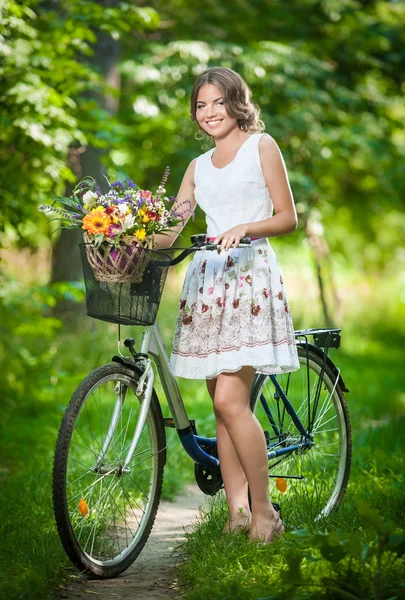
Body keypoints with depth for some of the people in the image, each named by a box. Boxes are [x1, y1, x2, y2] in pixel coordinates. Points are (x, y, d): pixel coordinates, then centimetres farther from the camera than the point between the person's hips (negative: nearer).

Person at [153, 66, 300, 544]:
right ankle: (237, 513, 7)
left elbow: (288, 218, 1)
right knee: (221, 406, 3)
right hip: (207, 279, 6)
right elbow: (169, 229, 11)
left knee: (230, 401, -15)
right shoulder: (199, 166, 20)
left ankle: (264, 513, -5)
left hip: (249, 275, -6)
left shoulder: (261, 146, 6)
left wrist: (245, 227, -16)